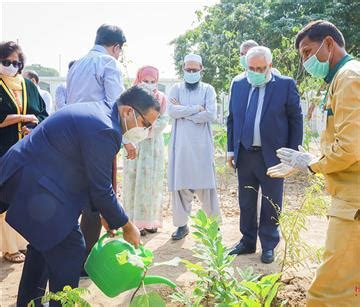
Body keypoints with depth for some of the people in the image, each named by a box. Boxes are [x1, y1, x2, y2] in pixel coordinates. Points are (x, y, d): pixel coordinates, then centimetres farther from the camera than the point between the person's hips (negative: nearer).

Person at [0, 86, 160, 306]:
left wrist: (103, 212, 16)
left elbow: (92, 176, 15)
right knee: (70, 251, -6)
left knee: (44, 243, 25)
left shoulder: (99, 112, 8)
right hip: (35, 186, -11)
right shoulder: (105, 130, -24)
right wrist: (127, 227, -5)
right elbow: (102, 190, -18)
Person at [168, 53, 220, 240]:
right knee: (180, 184, 1)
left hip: (202, 144, -1)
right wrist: (197, 108, -8)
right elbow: (171, 111, -7)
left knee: (205, 184, 0)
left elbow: (211, 115, -8)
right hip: (180, 143, 1)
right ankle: (182, 224, 12)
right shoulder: (176, 89, 11)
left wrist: (183, 112, -6)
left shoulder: (208, 89, 7)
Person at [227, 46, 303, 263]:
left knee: (271, 205, 7)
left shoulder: (286, 85, -5)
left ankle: (268, 246, 22)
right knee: (246, 203, 14)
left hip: (273, 156, -4)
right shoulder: (238, 86, 7)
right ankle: (248, 242, 29)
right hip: (244, 155, 4)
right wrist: (231, 149, 9)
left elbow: (296, 120, -4)